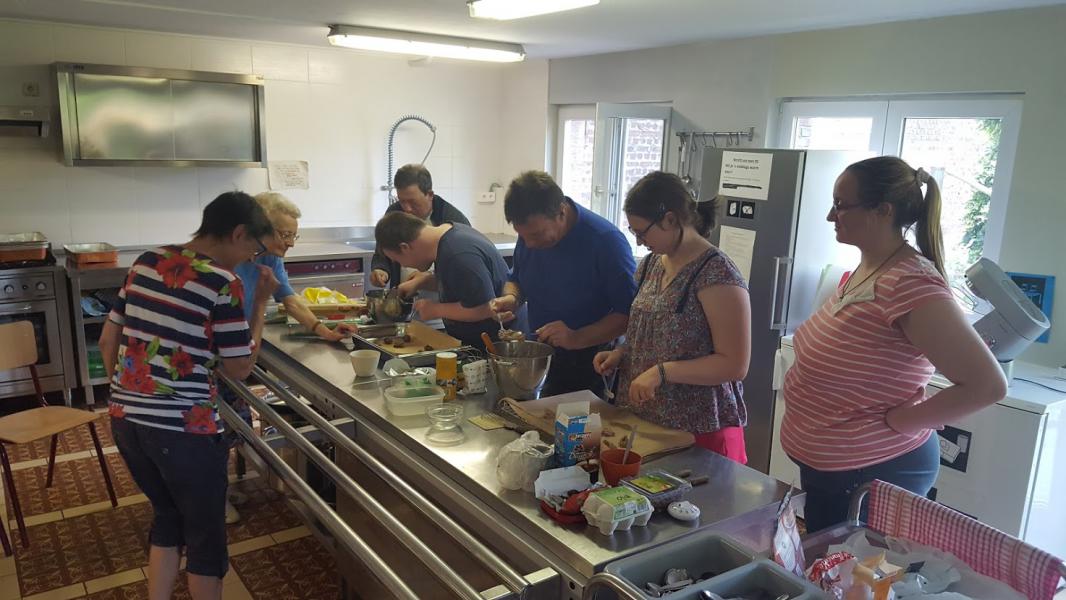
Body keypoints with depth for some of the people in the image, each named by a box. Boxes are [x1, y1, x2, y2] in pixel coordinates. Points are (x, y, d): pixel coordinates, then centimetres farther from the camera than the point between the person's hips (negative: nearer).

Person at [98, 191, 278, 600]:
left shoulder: (146, 262, 5)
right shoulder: (223, 282, -15)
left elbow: (108, 341, 12)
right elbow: (239, 369, -9)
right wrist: (260, 304, -2)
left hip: (125, 420, 7)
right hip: (183, 429, -7)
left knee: (167, 518, 26)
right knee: (205, 534, 14)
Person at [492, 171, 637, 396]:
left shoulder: (606, 240, -24)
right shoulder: (530, 232, -3)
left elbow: (630, 312, -22)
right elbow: (516, 279, 14)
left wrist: (576, 339, -32)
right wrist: (512, 298, -9)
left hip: (588, 367, -6)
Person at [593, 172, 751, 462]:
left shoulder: (717, 274, -18)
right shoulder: (650, 264, 5)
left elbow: (735, 365, -19)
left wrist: (662, 371, -25)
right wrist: (622, 354, 0)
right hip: (643, 422, 7)